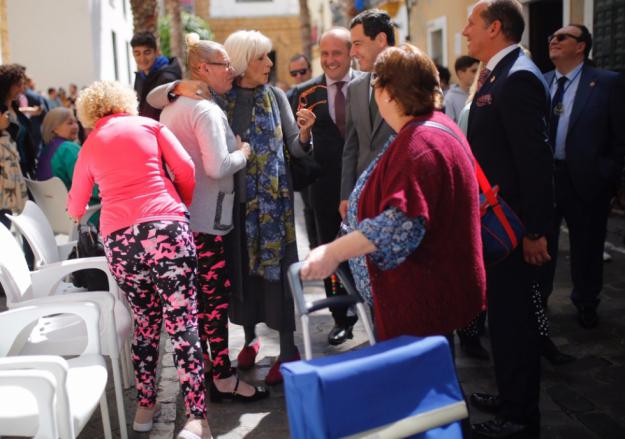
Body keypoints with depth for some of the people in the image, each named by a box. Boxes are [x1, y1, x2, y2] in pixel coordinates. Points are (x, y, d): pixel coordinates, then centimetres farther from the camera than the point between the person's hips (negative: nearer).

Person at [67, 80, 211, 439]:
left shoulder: (90, 145, 21)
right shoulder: (149, 125, 15)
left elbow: (76, 207, 31)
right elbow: (186, 169, 5)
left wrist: (78, 214, 55)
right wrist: (183, 206, 23)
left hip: (119, 238, 3)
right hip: (165, 227, -2)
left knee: (145, 322, 18)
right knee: (183, 322, -5)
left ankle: (146, 405, 24)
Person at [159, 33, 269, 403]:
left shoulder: (174, 108, 14)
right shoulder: (207, 110, -16)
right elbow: (218, 167, -25)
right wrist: (243, 153, -8)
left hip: (181, 214, 10)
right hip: (205, 219, -10)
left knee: (198, 295, 16)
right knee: (216, 295, -2)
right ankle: (223, 378, 6)